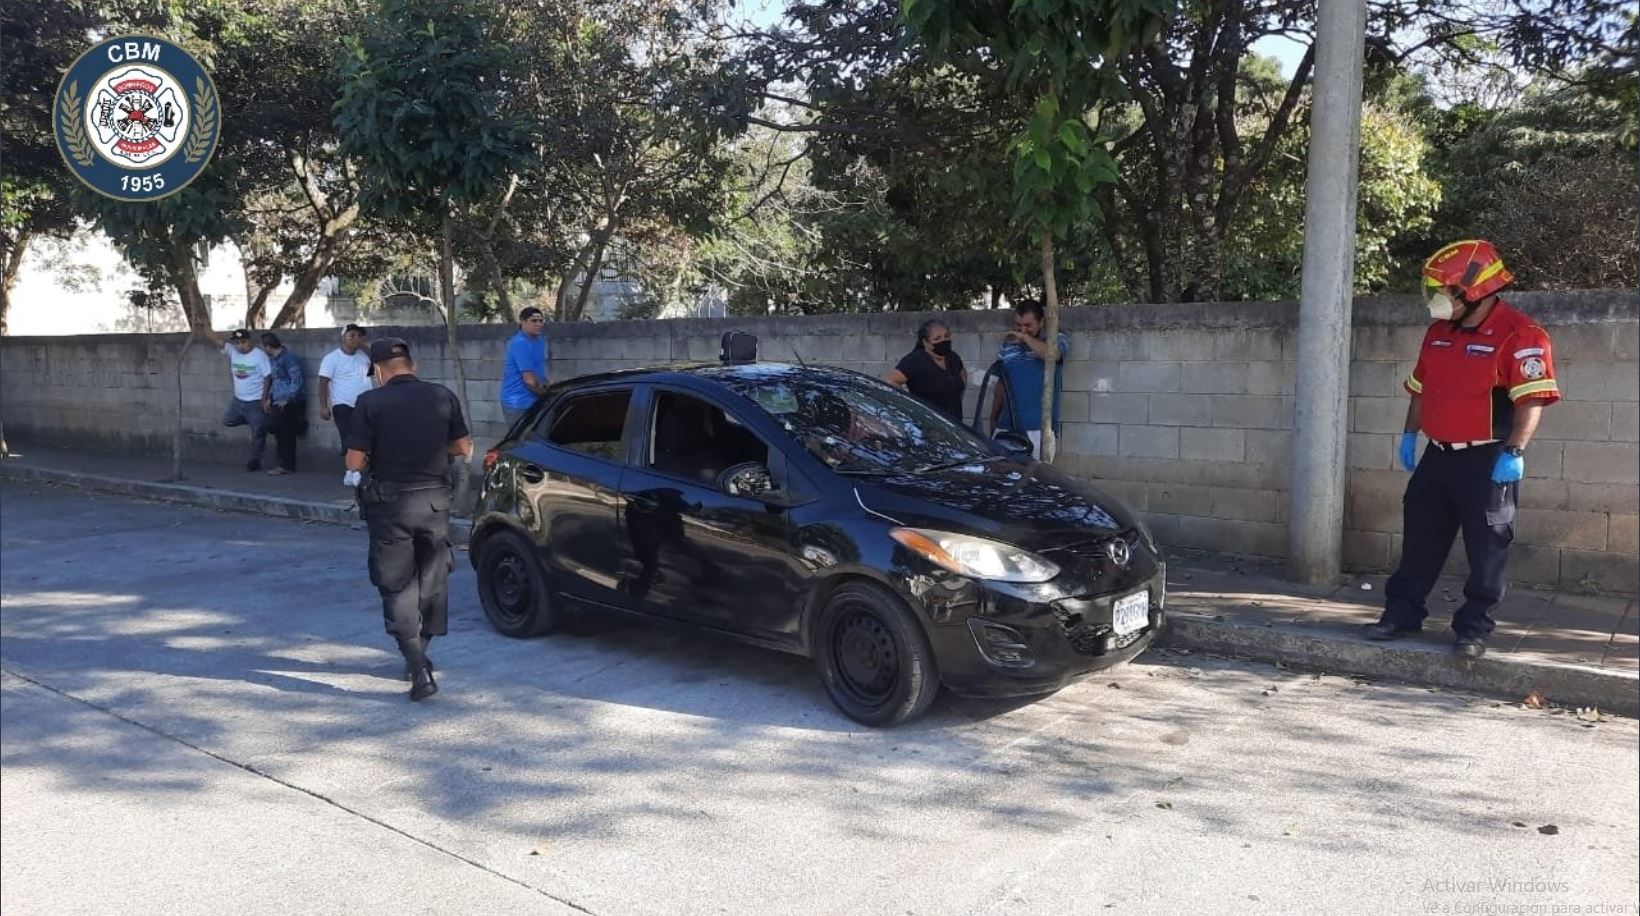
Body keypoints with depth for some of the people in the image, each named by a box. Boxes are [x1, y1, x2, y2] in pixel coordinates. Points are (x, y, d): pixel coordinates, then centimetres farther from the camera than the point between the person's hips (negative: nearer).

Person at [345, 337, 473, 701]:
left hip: (390, 503, -3)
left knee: (397, 586, 5)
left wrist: (380, 453, 10)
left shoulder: (370, 403, -10)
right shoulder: (444, 397, -1)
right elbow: (463, 448, 4)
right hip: (435, 500, 3)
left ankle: (420, 670, -5)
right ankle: (418, 657, 30)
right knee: (432, 581, 18)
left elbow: (355, 462, -11)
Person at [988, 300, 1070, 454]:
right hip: (1006, 426, 4)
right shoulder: (1008, 346, 15)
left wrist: (1025, 337, -12)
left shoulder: (1056, 339, 3)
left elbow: (1051, 354, -22)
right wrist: (993, 418, 20)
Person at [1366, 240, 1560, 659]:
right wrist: (1410, 435, 16)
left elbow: (1531, 399, -19)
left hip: (1488, 461, -7)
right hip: (1438, 456, 7)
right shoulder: (1438, 333, 10)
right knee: (1419, 538, 11)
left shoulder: (1519, 335, -14)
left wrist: (1514, 452, -24)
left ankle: (1474, 629, 11)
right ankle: (1402, 613, 21)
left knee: (1486, 549, 3)